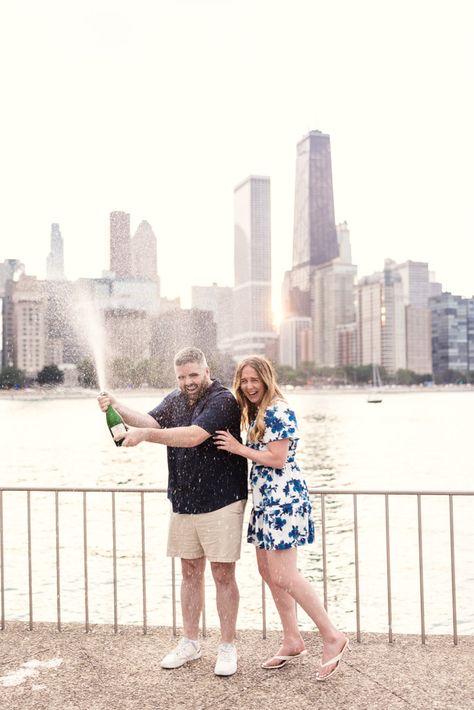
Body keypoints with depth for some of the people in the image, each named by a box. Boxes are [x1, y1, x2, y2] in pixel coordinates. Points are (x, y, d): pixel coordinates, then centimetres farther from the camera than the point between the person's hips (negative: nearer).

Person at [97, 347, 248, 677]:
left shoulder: (223, 400, -13)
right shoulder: (175, 400, 11)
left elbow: (193, 436, -25)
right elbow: (150, 421, -5)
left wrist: (145, 435, -27)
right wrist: (118, 408, -22)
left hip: (221, 503, -6)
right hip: (183, 503, 6)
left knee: (223, 574, 2)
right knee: (190, 572, 14)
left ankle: (228, 648, 16)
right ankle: (190, 643, 28)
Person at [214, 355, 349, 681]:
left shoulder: (279, 411, -14)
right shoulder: (256, 413, 16)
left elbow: (277, 459, -19)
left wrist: (238, 447, -12)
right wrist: (235, 446, 2)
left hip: (284, 498, -10)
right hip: (265, 499, 10)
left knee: (283, 576, -9)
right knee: (267, 571, 13)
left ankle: (333, 637, 3)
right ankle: (293, 641, 24)